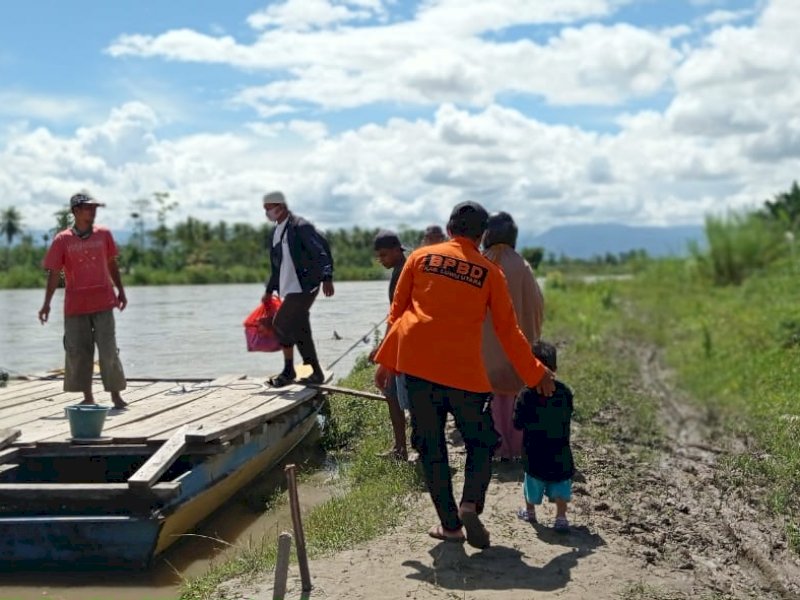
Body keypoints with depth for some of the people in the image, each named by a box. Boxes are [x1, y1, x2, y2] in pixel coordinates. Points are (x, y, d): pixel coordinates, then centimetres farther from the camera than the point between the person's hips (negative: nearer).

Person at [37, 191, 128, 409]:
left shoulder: (104, 234, 4)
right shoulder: (62, 240, -2)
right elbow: (54, 273, -1)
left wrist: (120, 291, 13)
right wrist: (47, 303, -6)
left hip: (103, 303, 0)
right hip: (75, 305, 0)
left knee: (108, 350, -4)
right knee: (78, 351, 4)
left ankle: (116, 394, 5)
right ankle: (87, 397, 15)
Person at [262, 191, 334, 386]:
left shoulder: (300, 226, -11)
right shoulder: (277, 231, 16)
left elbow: (322, 251, -17)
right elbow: (277, 265, 25)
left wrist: (327, 278, -26)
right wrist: (269, 291, 27)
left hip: (303, 287, -9)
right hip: (290, 289, 9)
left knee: (281, 323, -13)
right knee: (299, 331, 8)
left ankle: (288, 371, -2)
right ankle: (316, 373, 16)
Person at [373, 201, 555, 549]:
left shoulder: (420, 257, 9)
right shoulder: (489, 272, 6)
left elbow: (397, 312, 9)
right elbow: (508, 332, 9)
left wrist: (386, 361, 15)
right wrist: (536, 374, 18)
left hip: (417, 363, 2)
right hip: (464, 369, -1)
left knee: (431, 447, 10)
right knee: (480, 442, 13)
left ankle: (450, 524, 11)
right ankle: (470, 504, -9)